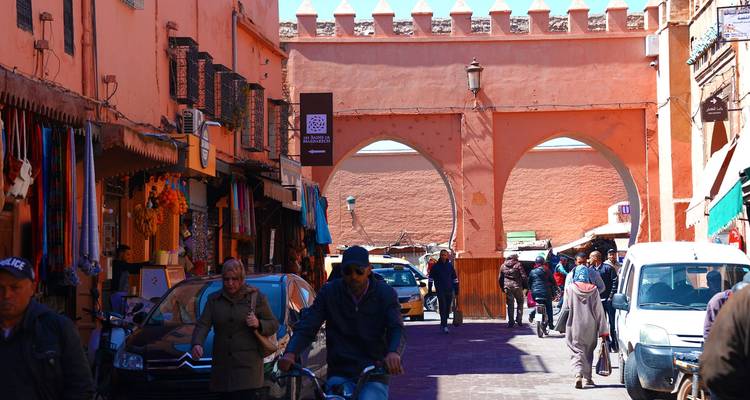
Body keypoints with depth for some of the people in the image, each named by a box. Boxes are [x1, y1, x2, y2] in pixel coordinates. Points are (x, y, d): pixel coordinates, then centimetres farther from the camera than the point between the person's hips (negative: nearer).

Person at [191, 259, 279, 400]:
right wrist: (197, 344, -19)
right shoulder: (214, 299, 11)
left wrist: (258, 324, -15)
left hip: (248, 365, -3)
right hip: (222, 365, 4)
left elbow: (274, 325, 6)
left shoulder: (256, 297, 5)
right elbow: (202, 325, 0)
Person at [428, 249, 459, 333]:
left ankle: (443, 324, 20)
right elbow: (431, 278, 4)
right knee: (442, 307, -13)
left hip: (449, 290, 3)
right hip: (440, 290, -3)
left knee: (447, 308, 7)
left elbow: (455, 278, 14)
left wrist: (456, 289, 11)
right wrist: (429, 289, 0)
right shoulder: (435, 266, 0)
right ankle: (444, 326, -15)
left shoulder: (450, 266, 8)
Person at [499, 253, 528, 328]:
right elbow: (524, 277, -6)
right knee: (520, 302, 13)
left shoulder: (503, 266, 10)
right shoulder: (518, 265, -3)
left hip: (507, 287, 3)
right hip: (517, 287, -3)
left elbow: (500, 279, 14)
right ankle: (519, 320, 3)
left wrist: (502, 288, 23)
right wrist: (525, 286, 5)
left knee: (510, 305, 7)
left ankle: (511, 322, 4)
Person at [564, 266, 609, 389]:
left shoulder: (570, 289, -7)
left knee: (576, 352, -1)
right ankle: (588, 377, 23)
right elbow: (599, 311, -2)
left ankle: (578, 374, -23)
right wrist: (603, 330, 1)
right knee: (588, 351, 18)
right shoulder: (593, 290, -2)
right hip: (590, 327, 2)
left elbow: (566, 308, -3)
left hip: (574, 327, -2)